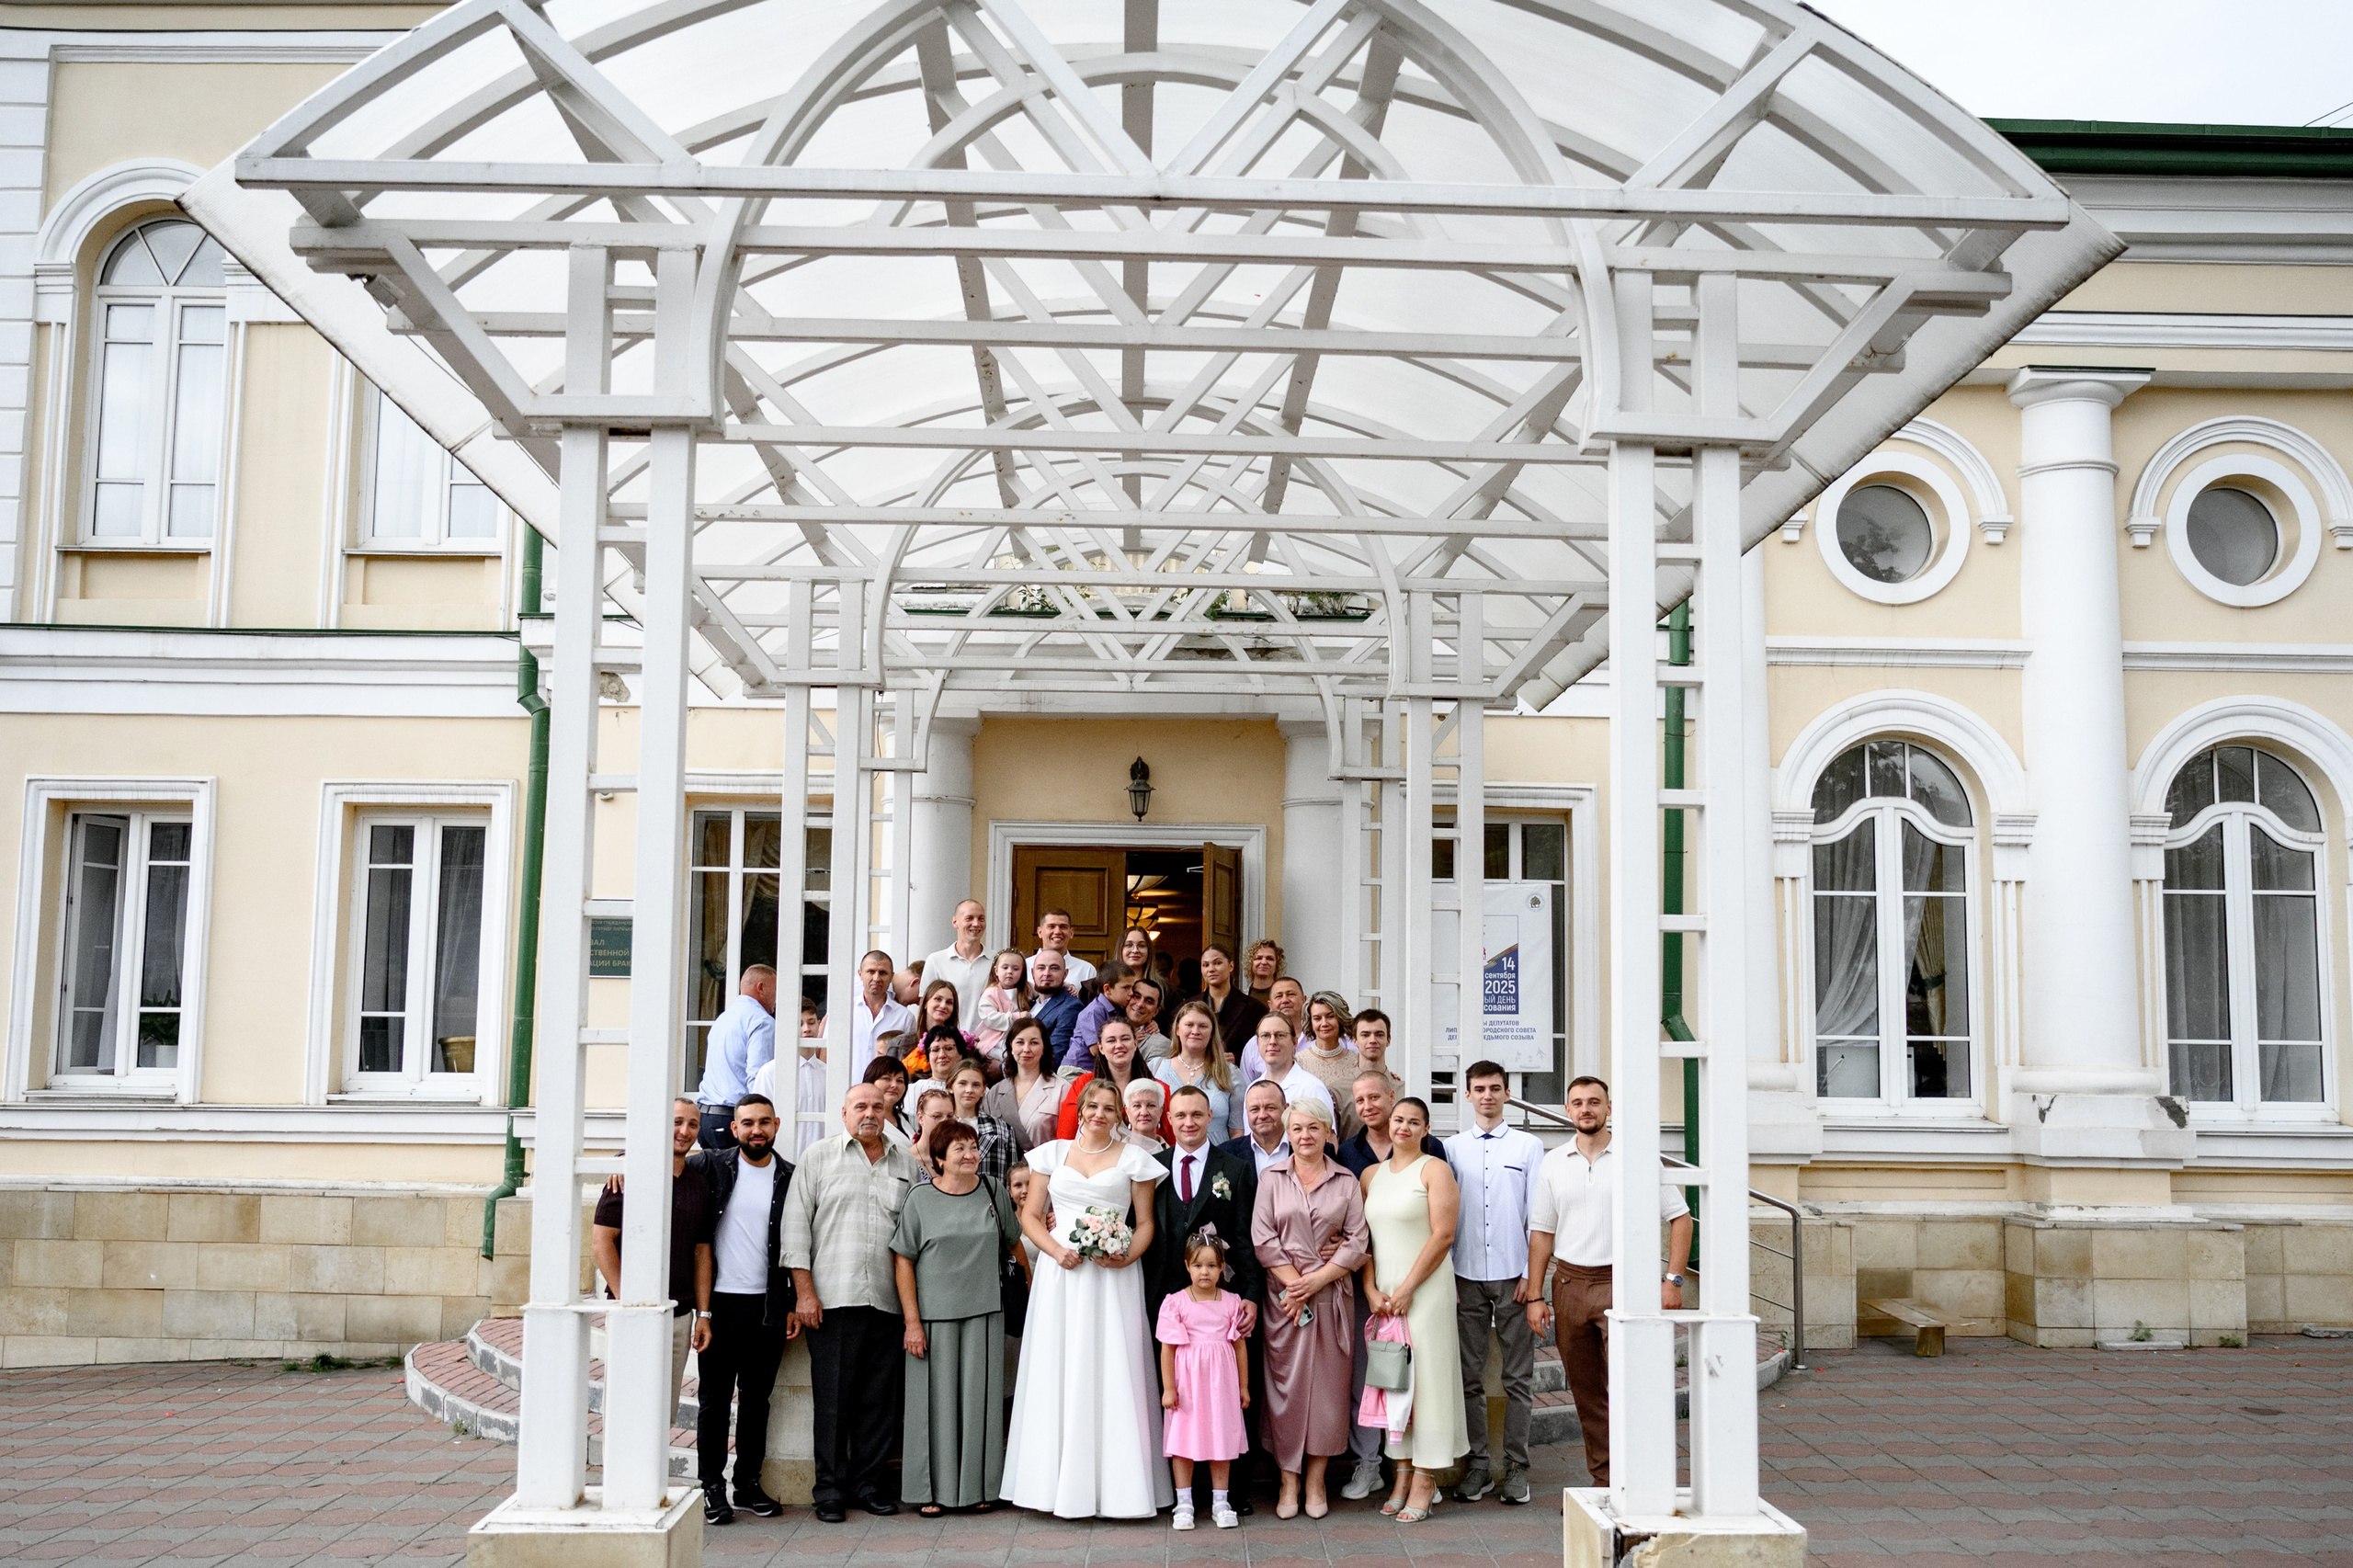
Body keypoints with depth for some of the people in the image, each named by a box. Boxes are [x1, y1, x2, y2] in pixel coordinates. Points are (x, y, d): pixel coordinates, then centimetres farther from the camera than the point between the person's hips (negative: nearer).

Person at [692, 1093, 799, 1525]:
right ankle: (713, 1487, 12)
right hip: (720, 1300, -1)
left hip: (768, 1305, 1)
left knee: (756, 1397, 10)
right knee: (714, 1396, 3)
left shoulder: (791, 1177, 5)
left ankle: (748, 1483, 20)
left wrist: (796, 1303, 4)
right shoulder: (712, 1165, 1)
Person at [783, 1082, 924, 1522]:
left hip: (888, 1300, 3)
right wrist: (804, 1291, -6)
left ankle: (867, 1483, 16)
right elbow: (796, 1223, 2)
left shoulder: (907, 1164, 14)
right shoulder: (818, 1157, 6)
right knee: (831, 1398, 0)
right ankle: (830, 1489, 9)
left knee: (879, 1399, 5)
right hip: (832, 1299, -3)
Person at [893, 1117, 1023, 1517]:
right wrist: (911, 1321, -8)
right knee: (935, 1399, 2)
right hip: (933, 1316, -2)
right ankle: (930, 1490, 11)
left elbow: (1012, 1241, 18)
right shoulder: (921, 1199, -3)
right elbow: (903, 1260, -4)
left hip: (984, 1312, 2)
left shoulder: (993, 1193, 4)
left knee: (980, 1398, 5)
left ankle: (979, 1487, 15)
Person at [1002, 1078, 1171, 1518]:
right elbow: (1030, 1215, 9)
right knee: (1059, 1372, -1)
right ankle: (1061, 1482, 6)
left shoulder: (1134, 1160, 8)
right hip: (1060, 1271, 1)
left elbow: (1146, 1222, 7)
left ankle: (1115, 1485, 1)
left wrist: (1127, 1257, -11)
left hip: (1114, 1275, -1)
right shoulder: (1052, 1153, 11)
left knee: (1113, 1372, -5)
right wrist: (1056, 1250, -7)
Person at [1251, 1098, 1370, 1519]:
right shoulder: (1272, 1177, 7)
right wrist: (1295, 1283, -10)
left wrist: (1316, 1282, -9)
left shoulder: (1346, 1182, 8)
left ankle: (1315, 1479, 11)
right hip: (1284, 1296, -1)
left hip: (1333, 1296, 1)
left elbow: (1357, 1242, 1)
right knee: (1286, 1384, -1)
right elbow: (1262, 1238, 0)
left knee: (1327, 1384, 1)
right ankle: (1289, 1480, 7)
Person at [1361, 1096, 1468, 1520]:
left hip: (1426, 1287, -5)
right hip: (1383, 1291, 5)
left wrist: (1407, 1289, -13)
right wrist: (1372, 1290, -1)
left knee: (1427, 1374, -3)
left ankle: (1425, 1482, 2)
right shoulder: (1371, 1175, 13)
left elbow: (1443, 1235, -11)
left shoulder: (1435, 1169, -3)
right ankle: (1403, 1474, 14)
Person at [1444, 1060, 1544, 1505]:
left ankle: (1516, 1467, 9)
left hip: (1514, 1276, -1)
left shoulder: (1528, 1146, 6)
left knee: (1518, 1378, 2)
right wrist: (1444, 1276, 1)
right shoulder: (1451, 1148, 9)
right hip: (1467, 1277, 1)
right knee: (1470, 1377, 4)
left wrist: (1533, 1275, -4)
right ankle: (1477, 1465, 12)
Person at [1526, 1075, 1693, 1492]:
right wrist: (1535, 1296, 6)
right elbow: (1541, 1232, 12)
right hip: (1569, 1285, 4)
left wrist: (1673, 1280, -7)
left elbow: (1680, 1217, 2)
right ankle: (1603, 1481, 18)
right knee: (1587, 1393, 9)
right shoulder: (1552, 1164, 10)